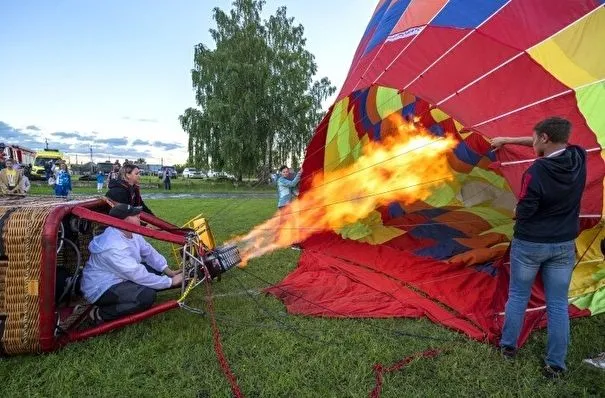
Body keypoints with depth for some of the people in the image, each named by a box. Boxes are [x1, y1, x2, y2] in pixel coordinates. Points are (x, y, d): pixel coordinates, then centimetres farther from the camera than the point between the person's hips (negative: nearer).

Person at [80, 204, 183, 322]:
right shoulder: (114, 247, -32)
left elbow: (149, 252, 3)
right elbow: (139, 275, -32)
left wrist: (168, 271, -9)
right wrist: (171, 282, -26)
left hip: (118, 278, 10)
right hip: (100, 289, -10)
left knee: (156, 269, 5)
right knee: (147, 295, -27)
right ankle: (100, 314, -10)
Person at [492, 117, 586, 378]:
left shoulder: (536, 172, -22)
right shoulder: (579, 158, -6)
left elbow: (522, 213, -16)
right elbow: (552, 145, 12)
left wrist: (518, 212, 8)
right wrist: (508, 140, 14)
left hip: (529, 244, -4)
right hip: (564, 245, 4)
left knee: (517, 296, 14)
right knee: (558, 304, 10)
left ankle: (508, 347, 27)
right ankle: (556, 365, 16)